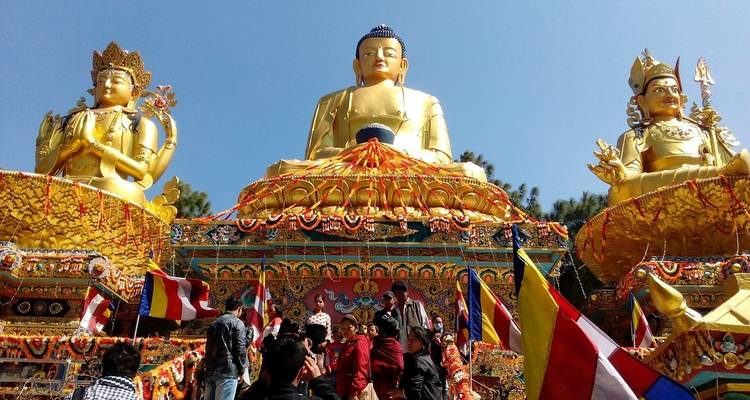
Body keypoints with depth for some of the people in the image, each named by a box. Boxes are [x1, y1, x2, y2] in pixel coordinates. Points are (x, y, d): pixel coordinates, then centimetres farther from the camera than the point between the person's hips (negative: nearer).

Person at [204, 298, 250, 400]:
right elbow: (240, 349, -9)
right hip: (227, 371, -7)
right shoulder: (237, 323, -2)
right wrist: (243, 371, -1)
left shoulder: (214, 323, 19)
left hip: (210, 371, 7)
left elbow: (208, 348, 19)